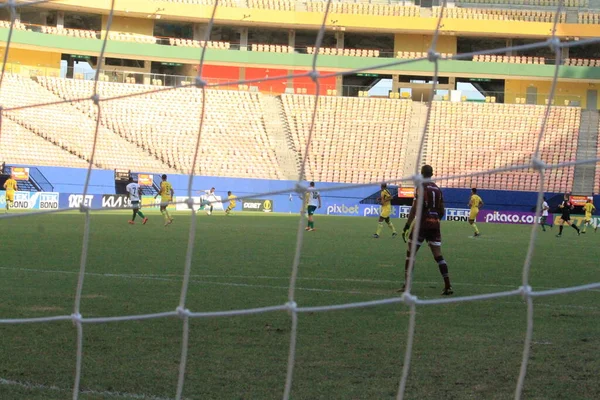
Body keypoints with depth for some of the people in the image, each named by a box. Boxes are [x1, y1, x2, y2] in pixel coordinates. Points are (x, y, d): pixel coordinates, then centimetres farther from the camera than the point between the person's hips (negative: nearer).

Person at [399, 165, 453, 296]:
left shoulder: (422, 188, -7)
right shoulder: (438, 189, 12)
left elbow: (415, 208, -15)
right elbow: (442, 211, 15)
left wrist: (407, 224, -15)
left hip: (421, 225, -5)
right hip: (435, 225, 5)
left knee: (410, 254, 5)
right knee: (438, 256, 4)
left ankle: (406, 285, 3)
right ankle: (448, 286, -4)